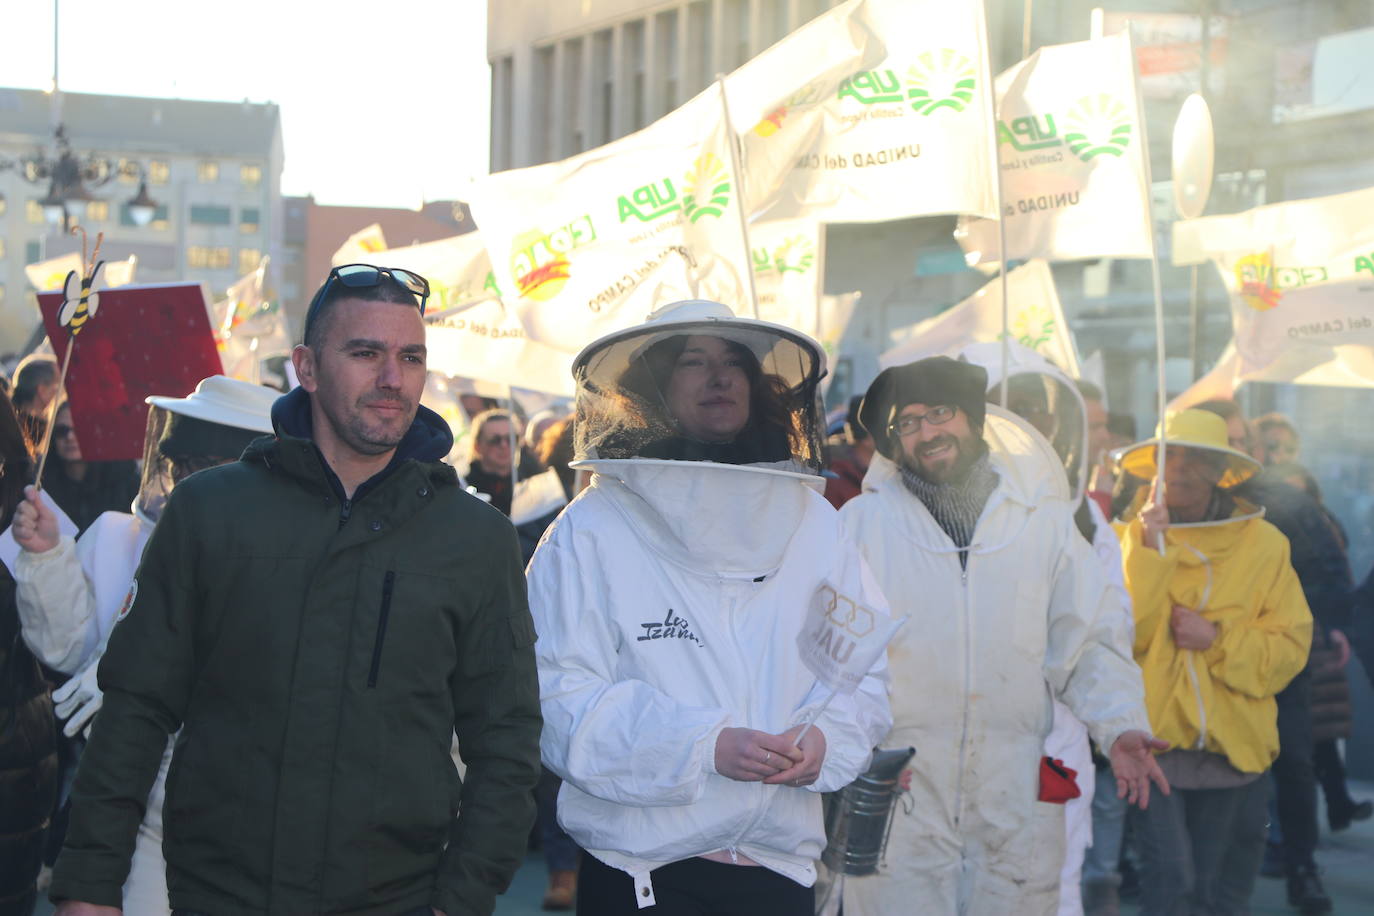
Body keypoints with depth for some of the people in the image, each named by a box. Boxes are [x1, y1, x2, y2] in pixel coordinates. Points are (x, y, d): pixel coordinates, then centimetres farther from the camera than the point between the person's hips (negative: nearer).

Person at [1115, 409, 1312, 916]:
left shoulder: (1263, 544, 5)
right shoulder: (1129, 540, 2)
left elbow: (1291, 645, 2)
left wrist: (1219, 639, -13)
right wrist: (1150, 551, -18)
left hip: (1230, 743, 2)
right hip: (1153, 737, -2)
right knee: (1169, 875, -15)